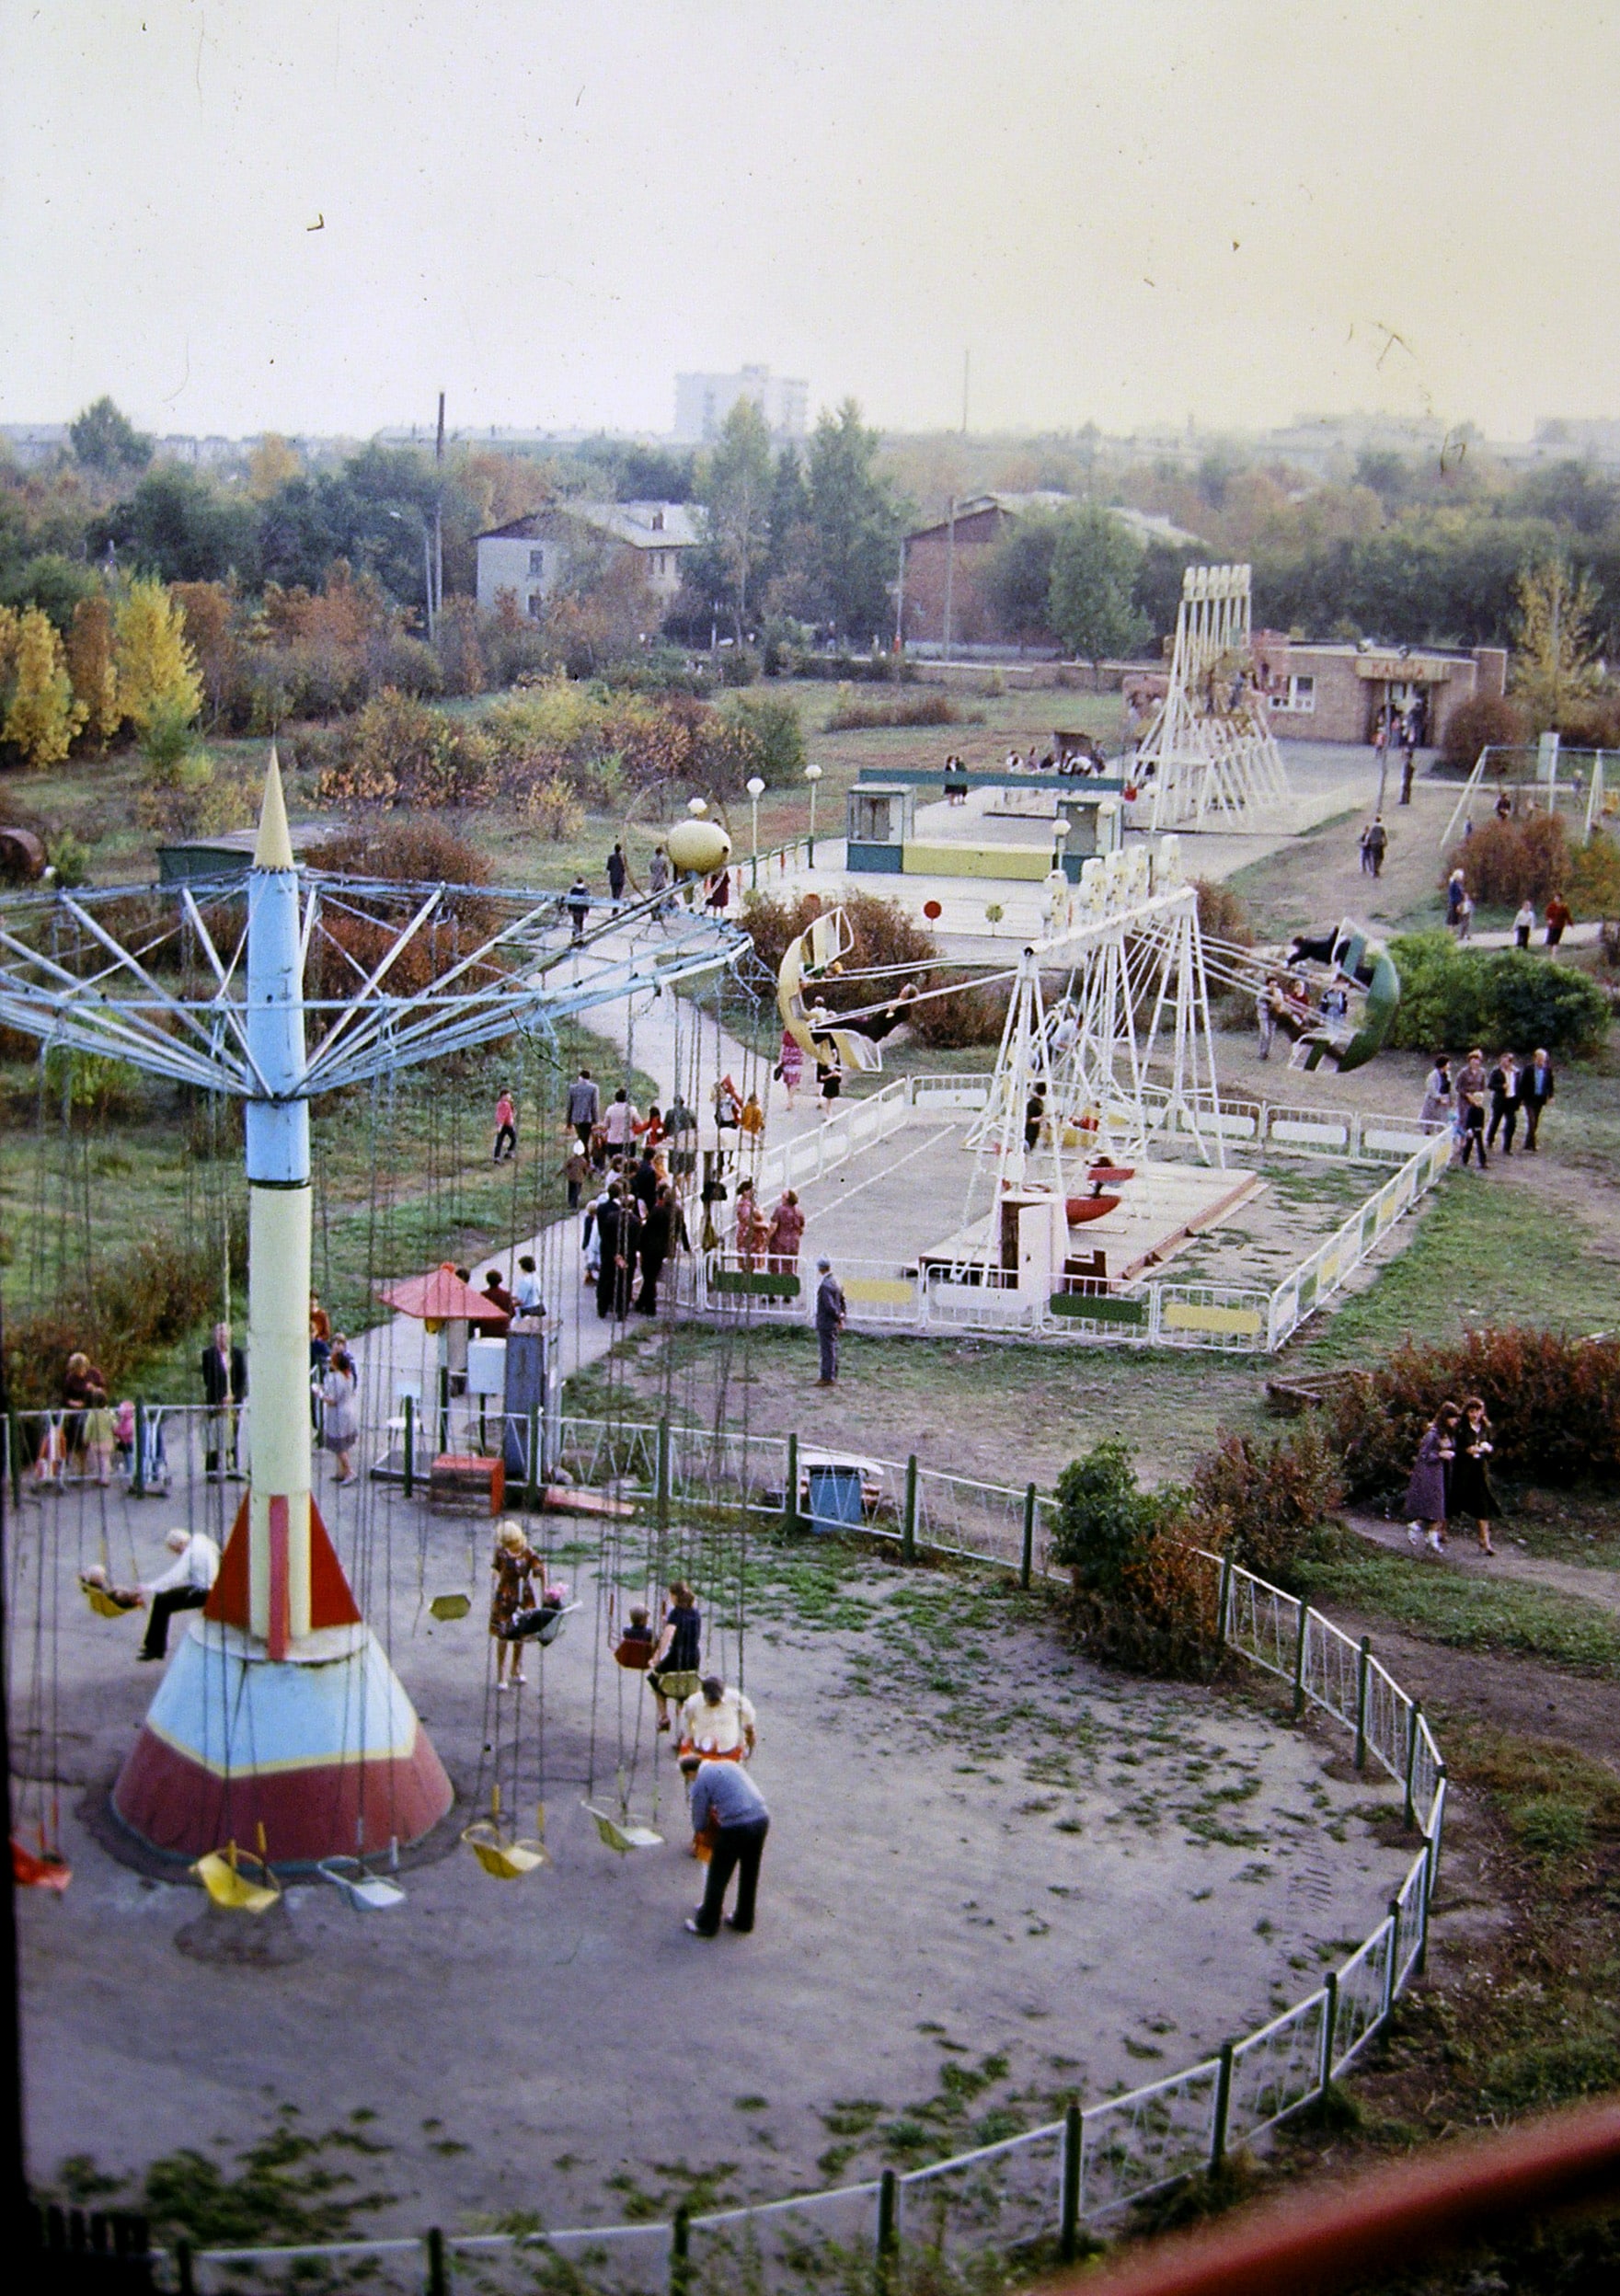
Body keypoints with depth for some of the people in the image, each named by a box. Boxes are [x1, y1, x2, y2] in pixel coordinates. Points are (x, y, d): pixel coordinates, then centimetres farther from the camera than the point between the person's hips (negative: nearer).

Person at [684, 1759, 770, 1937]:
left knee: (718, 1877, 11)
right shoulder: (731, 1765, 19)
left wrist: (700, 1832, 29)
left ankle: (707, 1925, 24)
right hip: (762, 1818, 7)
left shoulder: (701, 1781, 0)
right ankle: (744, 1922, 36)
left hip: (736, 1826, -7)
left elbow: (699, 1819, 7)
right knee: (750, 1874, 22)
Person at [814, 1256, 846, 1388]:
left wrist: (838, 1319, -12)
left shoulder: (825, 1285, -20)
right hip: (833, 1324, 9)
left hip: (825, 1323, -9)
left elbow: (830, 1305, -23)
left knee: (827, 1350, -4)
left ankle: (827, 1378, 0)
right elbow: (843, 1302, 15)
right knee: (832, 1350, 15)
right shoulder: (836, 1282, 9)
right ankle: (832, 1377, 22)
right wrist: (842, 1317, 12)